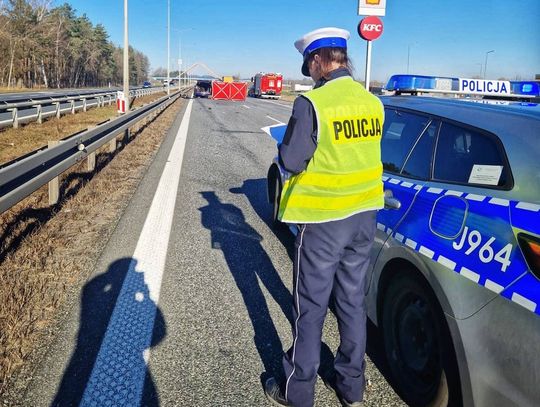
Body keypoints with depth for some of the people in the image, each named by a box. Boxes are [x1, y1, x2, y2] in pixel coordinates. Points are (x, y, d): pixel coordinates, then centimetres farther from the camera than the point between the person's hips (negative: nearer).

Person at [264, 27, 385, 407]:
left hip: (324, 220, -6)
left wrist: (287, 146, 5)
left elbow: (291, 160, -15)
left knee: (311, 308, 7)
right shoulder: (373, 102, 2)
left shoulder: (312, 103, -18)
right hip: (364, 216, 6)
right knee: (353, 301, 17)